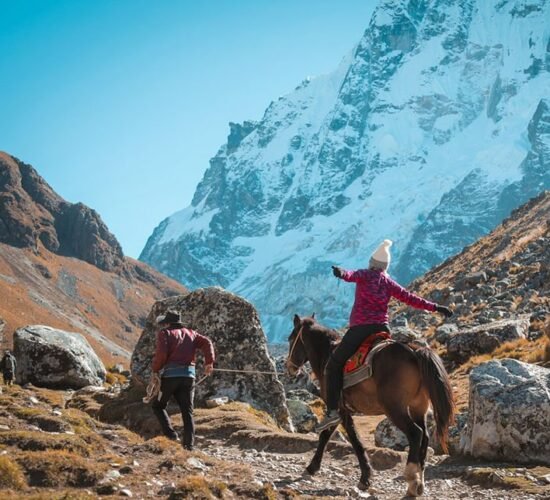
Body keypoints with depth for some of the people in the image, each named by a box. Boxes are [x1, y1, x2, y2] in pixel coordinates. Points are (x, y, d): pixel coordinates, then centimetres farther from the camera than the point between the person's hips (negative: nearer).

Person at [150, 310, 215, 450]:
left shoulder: (165, 333, 3)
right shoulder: (190, 333, 18)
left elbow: (161, 353, -12)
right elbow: (206, 343, 4)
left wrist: (155, 369, 1)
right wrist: (209, 362, 2)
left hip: (170, 374, -4)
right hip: (189, 375, 4)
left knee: (158, 406, 13)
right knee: (187, 411, 7)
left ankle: (170, 434, -4)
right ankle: (188, 444, -1)